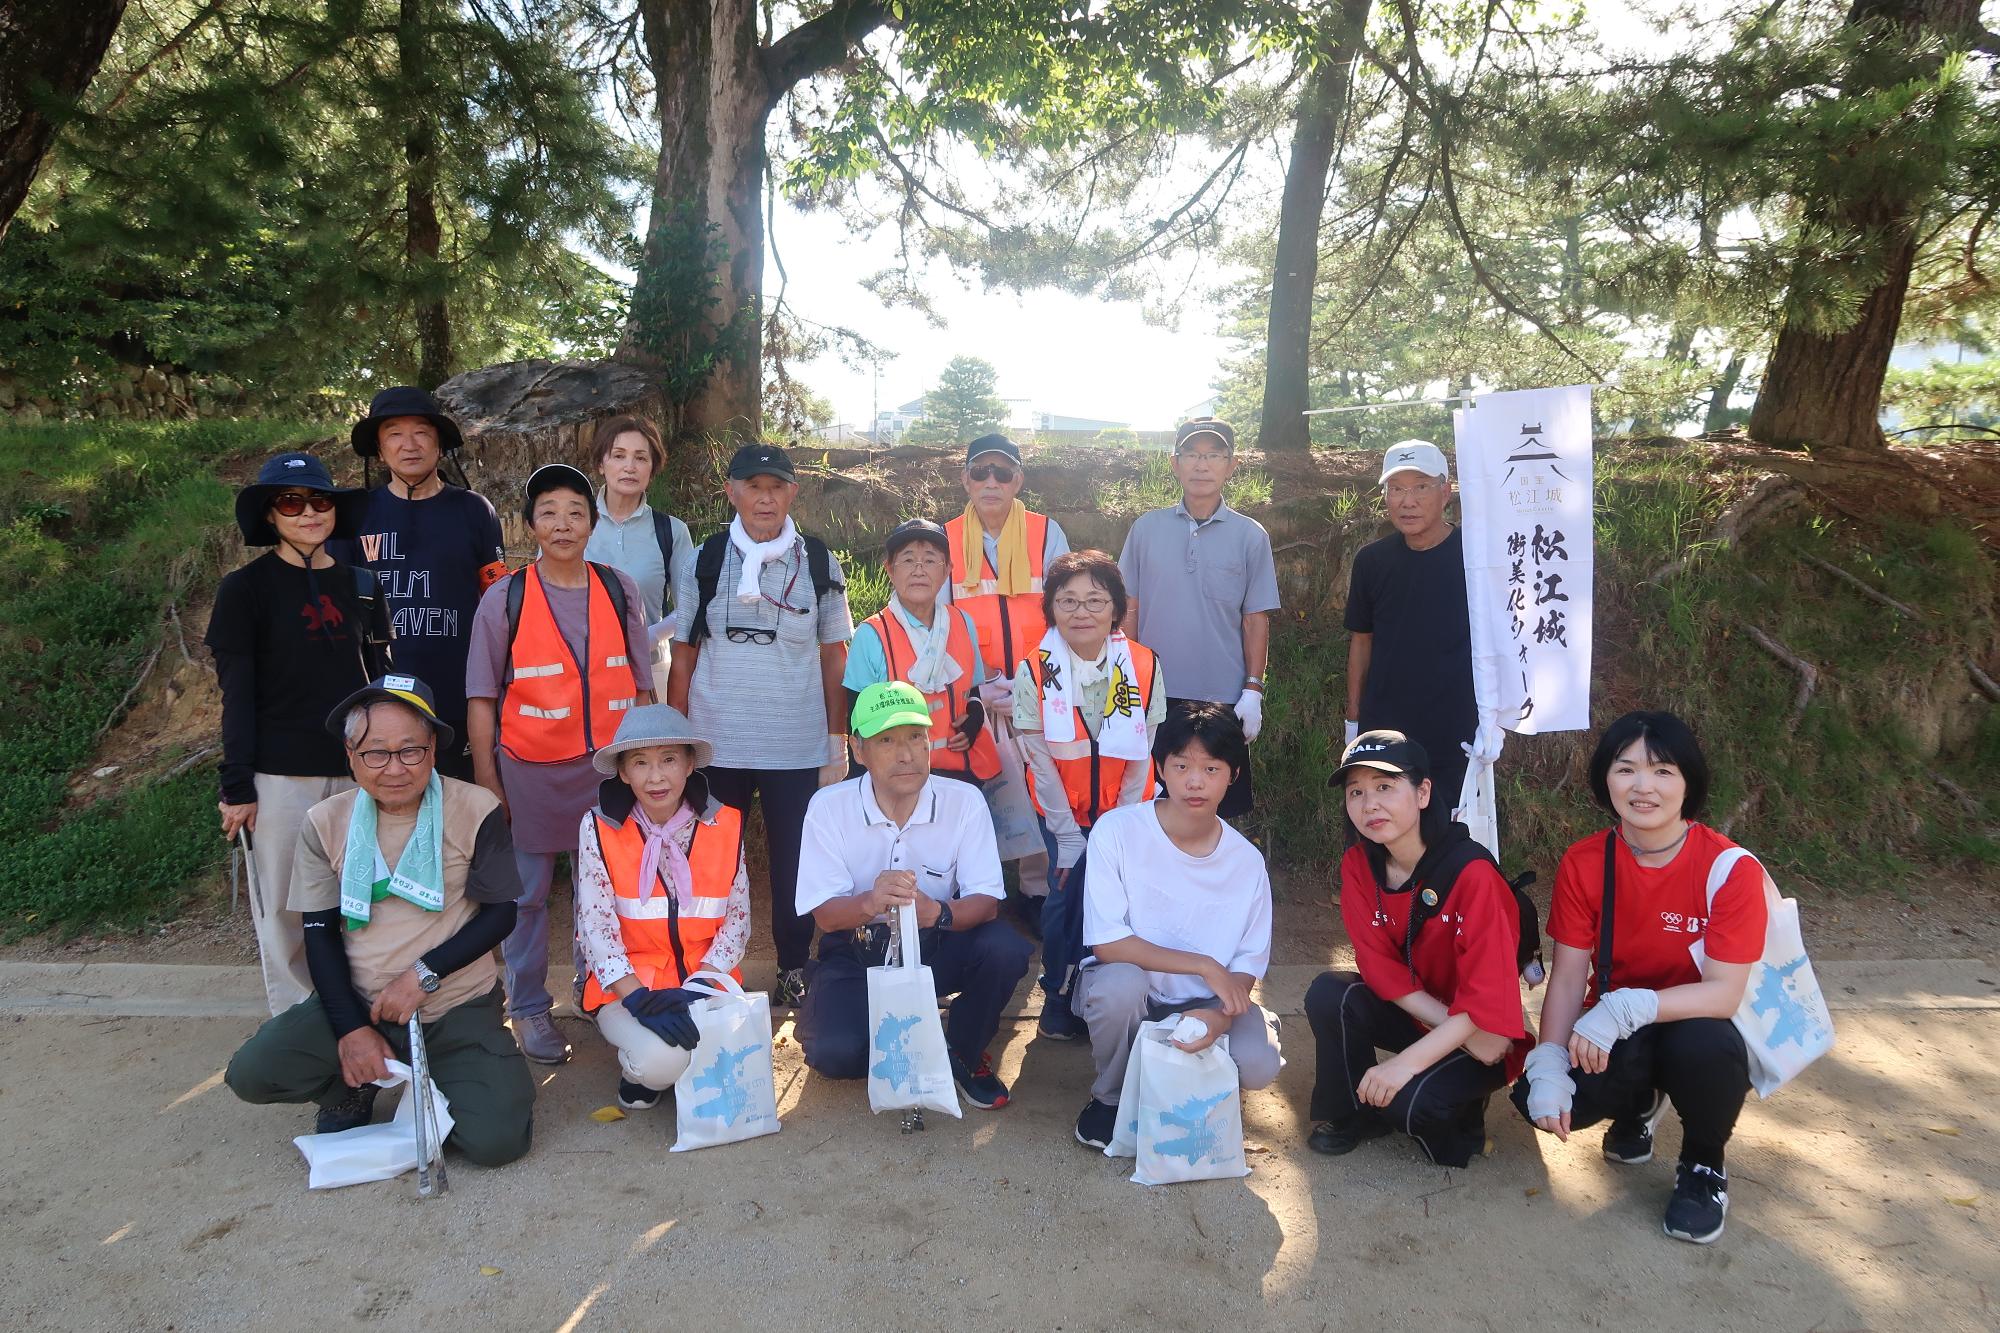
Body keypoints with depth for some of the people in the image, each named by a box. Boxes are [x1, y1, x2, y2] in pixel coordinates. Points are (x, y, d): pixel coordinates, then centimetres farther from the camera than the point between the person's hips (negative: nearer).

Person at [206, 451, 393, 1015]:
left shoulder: (360, 585, 8)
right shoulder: (245, 589, -3)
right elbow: (236, 694, -4)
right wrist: (237, 786, -7)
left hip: (355, 770, 3)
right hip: (279, 775, -3)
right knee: (285, 909, 6)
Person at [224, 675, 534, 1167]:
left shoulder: (475, 812, -10)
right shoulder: (326, 823, -1)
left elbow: (500, 914, -6)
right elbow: (320, 932, 1)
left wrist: (425, 975, -17)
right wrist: (351, 1028, -8)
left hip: (456, 1007, -2)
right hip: (357, 1001, 3)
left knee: (496, 1140, -19)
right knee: (251, 1073, -19)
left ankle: (432, 1086, 15)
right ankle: (354, 1087, 12)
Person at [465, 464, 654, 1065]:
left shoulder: (620, 591, 4)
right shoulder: (505, 598, -2)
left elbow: (640, 685, 9)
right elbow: (482, 697, 0)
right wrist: (485, 778, -3)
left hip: (607, 767, 2)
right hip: (529, 770, -2)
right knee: (526, 893, 7)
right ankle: (528, 1008, 22)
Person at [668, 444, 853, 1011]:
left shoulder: (818, 561, 2)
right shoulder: (705, 559, 3)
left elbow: (835, 656, 4)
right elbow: (683, 655, 5)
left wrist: (838, 744, 2)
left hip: (798, 747, 0)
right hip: (717, 744, 1)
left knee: (794, 860, 7)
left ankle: (794, 968, 24)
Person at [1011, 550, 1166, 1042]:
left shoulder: (1145, 668, -11)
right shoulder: (1034, 673, -13)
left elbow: (1140, 757, -7)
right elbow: (1041, 764, -11)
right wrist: (1069, 838, -12)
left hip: (1123, 811, 1)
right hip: (1062, 811, 0)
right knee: (1067, 892, -8)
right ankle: (1058, 999, 14)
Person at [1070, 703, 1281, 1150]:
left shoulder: (1247, 861, -8)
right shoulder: (1117, 831, -18)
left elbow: (1248, 964, -3)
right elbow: (1107, 943, -21)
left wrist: (1221, 1015, -24)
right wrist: (1206, 966, -24)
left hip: (1205, 1003, 3)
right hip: (1126, 993, -2)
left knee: (1258, 1064, -24)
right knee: (1120, 984, -36)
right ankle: (1109, 1097, -4)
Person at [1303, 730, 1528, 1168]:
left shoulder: (1471, 873, -26)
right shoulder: (1357, 864, -9)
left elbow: (1486, 1002, -27)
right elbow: (1378, 964, -9)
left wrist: (1408, 1062, -31)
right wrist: (1452, 1024, -21)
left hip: (1481, 1032, -5)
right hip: (1412, 1014, 5)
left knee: (1409, 1101, -30)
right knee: (1328, 995, -23)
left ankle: (1459, 1105, 6)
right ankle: (1348, 1114, 1)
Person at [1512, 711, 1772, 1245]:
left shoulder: (1733, 870, -18)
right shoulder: (1583, 863, -10)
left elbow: (1723, 993, -22)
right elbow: (1568, 976, -11)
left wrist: (1625, 1009, -37)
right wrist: (1548, 1063, -26)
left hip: (1694, 1028, -2)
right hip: (1610, 1038, 3)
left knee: (1704, 1045, -38)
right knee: (1537, 1097, -26)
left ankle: (1704, 1165, -1)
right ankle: (1639, 1103, 13)